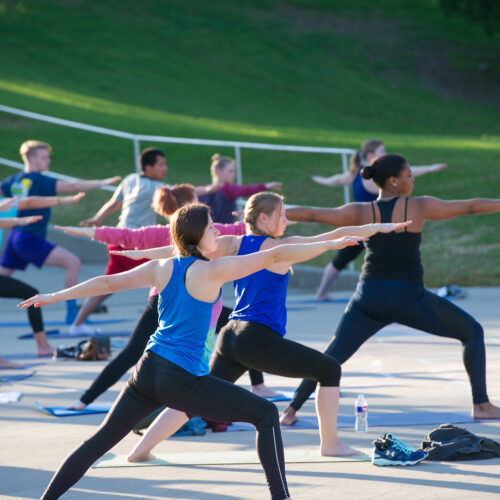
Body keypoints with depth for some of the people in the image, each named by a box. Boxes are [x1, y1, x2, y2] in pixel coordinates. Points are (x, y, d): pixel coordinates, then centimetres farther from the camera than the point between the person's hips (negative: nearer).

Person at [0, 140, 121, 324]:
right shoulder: (38, 180, -13)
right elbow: (71, 186, -20)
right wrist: (102, 183, -21)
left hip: (15, 238, 9)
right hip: (29, 240, -9)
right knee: (73, 262, -13)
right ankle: (72, 312, -12)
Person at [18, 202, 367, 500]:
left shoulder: (161, 268, 7)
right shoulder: (213, 271, -11)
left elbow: (108, 282, 11)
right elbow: (276, 256, -11)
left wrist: (55, 297, 21)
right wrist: (332, 244, -5)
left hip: (148, 371, 7)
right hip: (183, 380, -7)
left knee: (101, 441, 17)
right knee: (266, 414, 0)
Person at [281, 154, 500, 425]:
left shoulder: (360, 212, 4)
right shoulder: (419, 207, -2)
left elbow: (310, 214, 6)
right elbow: (471, 207, 3)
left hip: (369, 298, 3)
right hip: (409, 298, -3)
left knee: (332, 356, 10)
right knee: (473, 332, 12)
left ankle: (292, 409, 3)